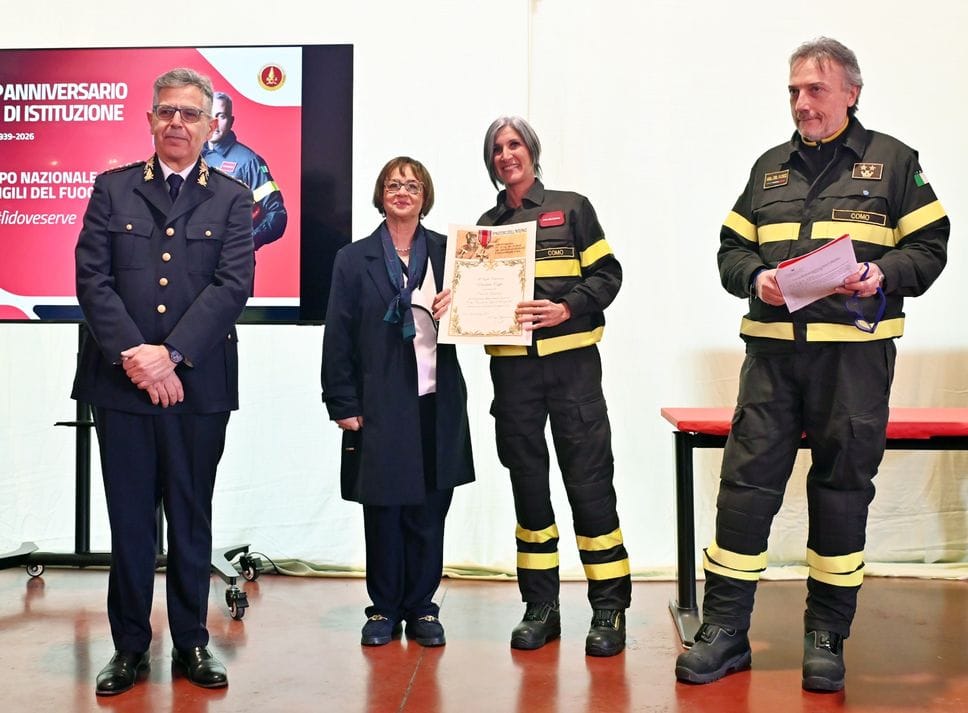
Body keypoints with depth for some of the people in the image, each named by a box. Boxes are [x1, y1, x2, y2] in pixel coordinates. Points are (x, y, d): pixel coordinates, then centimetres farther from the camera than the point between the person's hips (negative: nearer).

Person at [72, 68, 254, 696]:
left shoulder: (232, 199, 6)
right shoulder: (112, 189, 9)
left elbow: (234, 285, -6)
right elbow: (92, 278, 0)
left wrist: (171, 353, -15)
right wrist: (131, 355, -13)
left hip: (200, 384, -1)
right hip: (120, 382, 1)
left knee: (192, 519, 9)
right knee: (129, 520, 8)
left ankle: (192, 643, 21)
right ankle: (130, 646, 20)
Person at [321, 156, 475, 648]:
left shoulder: (447, 252, 9)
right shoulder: (354, 259, 5)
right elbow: (338, 337, 2)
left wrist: (458, 307, -9)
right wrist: (342, 404, -3)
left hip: (437, 403, 2)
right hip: (381, 404, -1)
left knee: (428, 511, 7)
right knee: (382, 509, 4)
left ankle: (421, 607, 19)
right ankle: (384, 609, 18)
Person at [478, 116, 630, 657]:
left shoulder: (572, 208, 7)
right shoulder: (486, 224, 16)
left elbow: (607, 274, 0)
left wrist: (566, 309, -16)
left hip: (571, 359, -3)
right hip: (511, 365, 3)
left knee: (589, 478, -5)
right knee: (528, 480, 7)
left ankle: (610, 606, 4)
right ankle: (541, 606, 16)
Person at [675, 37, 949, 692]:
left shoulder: (892, 161, 7)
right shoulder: (770, 167, 16)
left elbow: (929, 247, 3)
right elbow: (732, 249, 15)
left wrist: (884, 275, -15)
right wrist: (755, 277, -6)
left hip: (855, 351, -2)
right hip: (772, 348, 3)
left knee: (843, 487, 5)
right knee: (746, 483, -2)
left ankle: (827, 637, 18)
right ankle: (724, 631, 8)